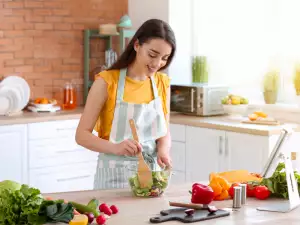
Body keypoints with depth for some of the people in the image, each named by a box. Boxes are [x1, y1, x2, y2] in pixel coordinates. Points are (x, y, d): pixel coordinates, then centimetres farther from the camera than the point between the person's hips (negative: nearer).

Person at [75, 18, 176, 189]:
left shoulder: (162, 83, 1)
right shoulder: (107, 81, -13)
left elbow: (164, 131, 8)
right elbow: (82, 135, -13)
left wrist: (163, 150, -15)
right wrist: (116, 148, -31)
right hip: (114, 176, -4)